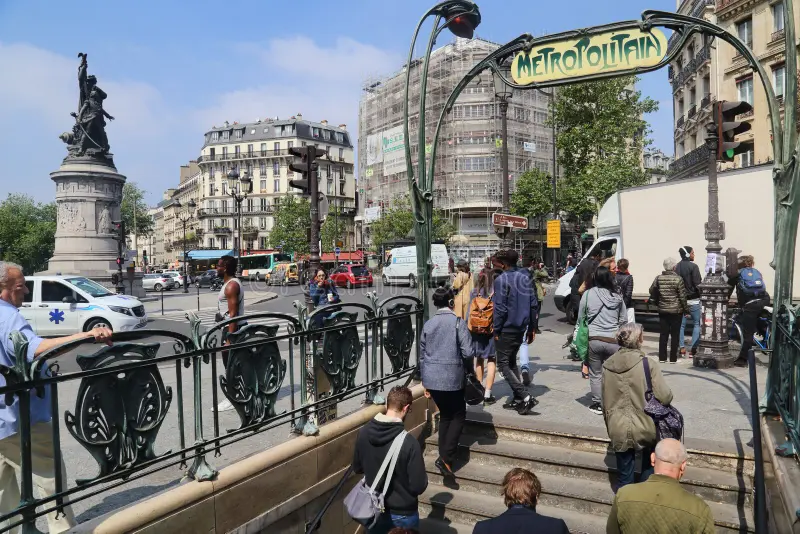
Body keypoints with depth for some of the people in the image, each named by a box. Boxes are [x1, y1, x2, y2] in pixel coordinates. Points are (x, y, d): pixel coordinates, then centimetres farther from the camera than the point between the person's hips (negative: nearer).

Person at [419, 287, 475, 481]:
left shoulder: (428, 324, 7)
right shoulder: (458, 322, -8)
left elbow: (422, 354, 12)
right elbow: (467, 352, -14)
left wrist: (425, 382, 20)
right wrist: (469, 370, 6)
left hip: (431, 379, 5)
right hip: (452, 378, -5)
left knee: (445, 414, 20)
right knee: (458, 415, 10)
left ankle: (444, 456, 25)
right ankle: (446, 458, -1)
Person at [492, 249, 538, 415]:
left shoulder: (501, 280, -14)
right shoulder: (525, 278, 7)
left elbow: (500, 308, -18)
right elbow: (533, 304, 7)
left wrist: (496, 330, -9)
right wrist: (532, 328, 12)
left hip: (506, 329, -7)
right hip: (521, 328, 7)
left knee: (503, 364, 1)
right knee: (512, 362, 19)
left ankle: (526, 397, -11)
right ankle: (517, 399, 19)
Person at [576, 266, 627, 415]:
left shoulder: (588, 294, -4)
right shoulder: (617, 296, 1)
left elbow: (580, 318, 2)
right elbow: (624, 320, 8)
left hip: (593, 340, -1)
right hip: (613, 341, 1)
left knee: (595, 374, 11)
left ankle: (597, 404, 16)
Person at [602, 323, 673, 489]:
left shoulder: (607, 365, -2)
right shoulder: (649, 364, -15)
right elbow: (665, 397, -17)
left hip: (618, 430, 3)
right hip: (645, 428, -2)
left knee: (625, 476, 15)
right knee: (649, 468, 24)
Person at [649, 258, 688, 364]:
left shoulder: (658, 278, -1)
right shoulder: (678, 279, -13)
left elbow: (652, 291, 8)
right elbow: (682, 296, -10)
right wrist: (686, 308, 1)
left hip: (663, 310, 4)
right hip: (676, 311, -4)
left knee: (663, 334, 9)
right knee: (674, 335, 4)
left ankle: (662, 357, 12)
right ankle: (673, 358, 8)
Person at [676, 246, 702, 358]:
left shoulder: (677, 266, 5)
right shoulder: (693, 266, -12)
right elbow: (698, 284, -15)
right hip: (693, 300, -5)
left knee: (681, 324, 9)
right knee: (697, 324, 5)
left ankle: (682, 348, 9)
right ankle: (693, 348, 1)